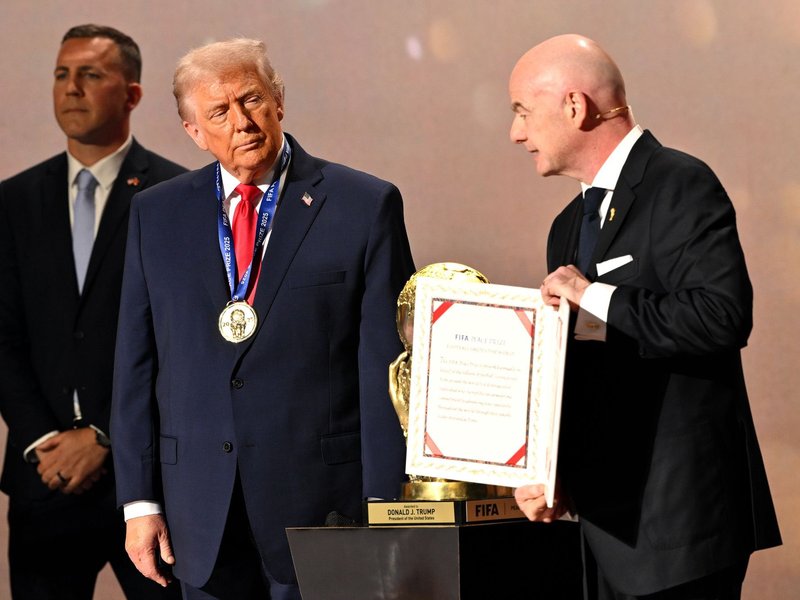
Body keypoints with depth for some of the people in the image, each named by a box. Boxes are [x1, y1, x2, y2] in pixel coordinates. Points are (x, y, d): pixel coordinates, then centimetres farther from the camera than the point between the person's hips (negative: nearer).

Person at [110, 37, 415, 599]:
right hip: (202, 521, 3)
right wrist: (140, 501, 3)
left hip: (323, 507, -3)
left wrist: (384, 509, -8)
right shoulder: (156, 214, 8)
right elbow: (136, 365, 9)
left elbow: (388, 364, -4)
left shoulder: (365, 205, -2)